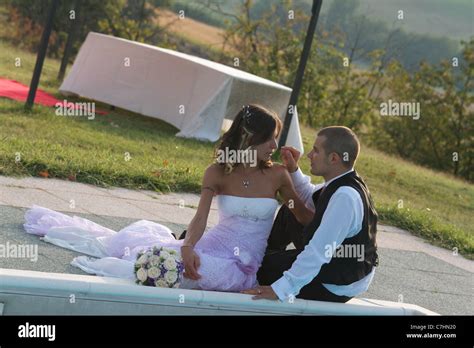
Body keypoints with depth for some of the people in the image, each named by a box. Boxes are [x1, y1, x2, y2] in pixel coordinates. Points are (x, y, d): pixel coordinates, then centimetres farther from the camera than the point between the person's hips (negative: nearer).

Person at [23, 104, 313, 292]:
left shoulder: (278, 174, -5)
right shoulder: (218, 172, -5)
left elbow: (306, 217, 4)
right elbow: (201, 217, -17)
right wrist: (188, 247, -35)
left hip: (242, 266, -2)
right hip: (212, 245, 2)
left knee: (207, 268, -35)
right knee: (147, 232, -6)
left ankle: (128, 268, -20)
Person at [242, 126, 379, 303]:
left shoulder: (345, 197, -34)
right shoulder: (341, 183, -4)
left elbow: (318, 253, -36)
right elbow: (310, 199, 19)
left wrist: (279, 289, -35)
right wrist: (293, 170, 2)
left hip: (336, 288, -9)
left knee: (261, 265, -1)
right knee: (290, 213, 17)